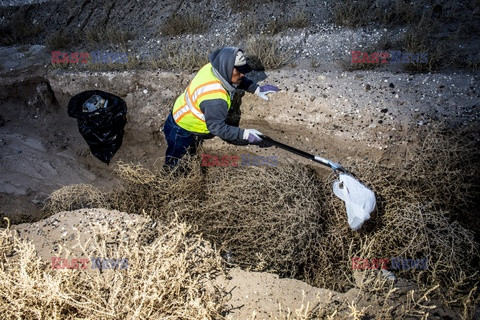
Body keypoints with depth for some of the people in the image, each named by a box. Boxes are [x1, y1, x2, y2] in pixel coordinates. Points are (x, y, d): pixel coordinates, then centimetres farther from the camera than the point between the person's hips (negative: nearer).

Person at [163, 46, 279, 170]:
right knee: (174, 165, 12)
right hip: (180, 132, -9)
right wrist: (245, 134, -34)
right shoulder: (214, 99, -40)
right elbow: (217, 127, -32)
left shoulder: (214, 68, -15)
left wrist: (257, 89, -5)